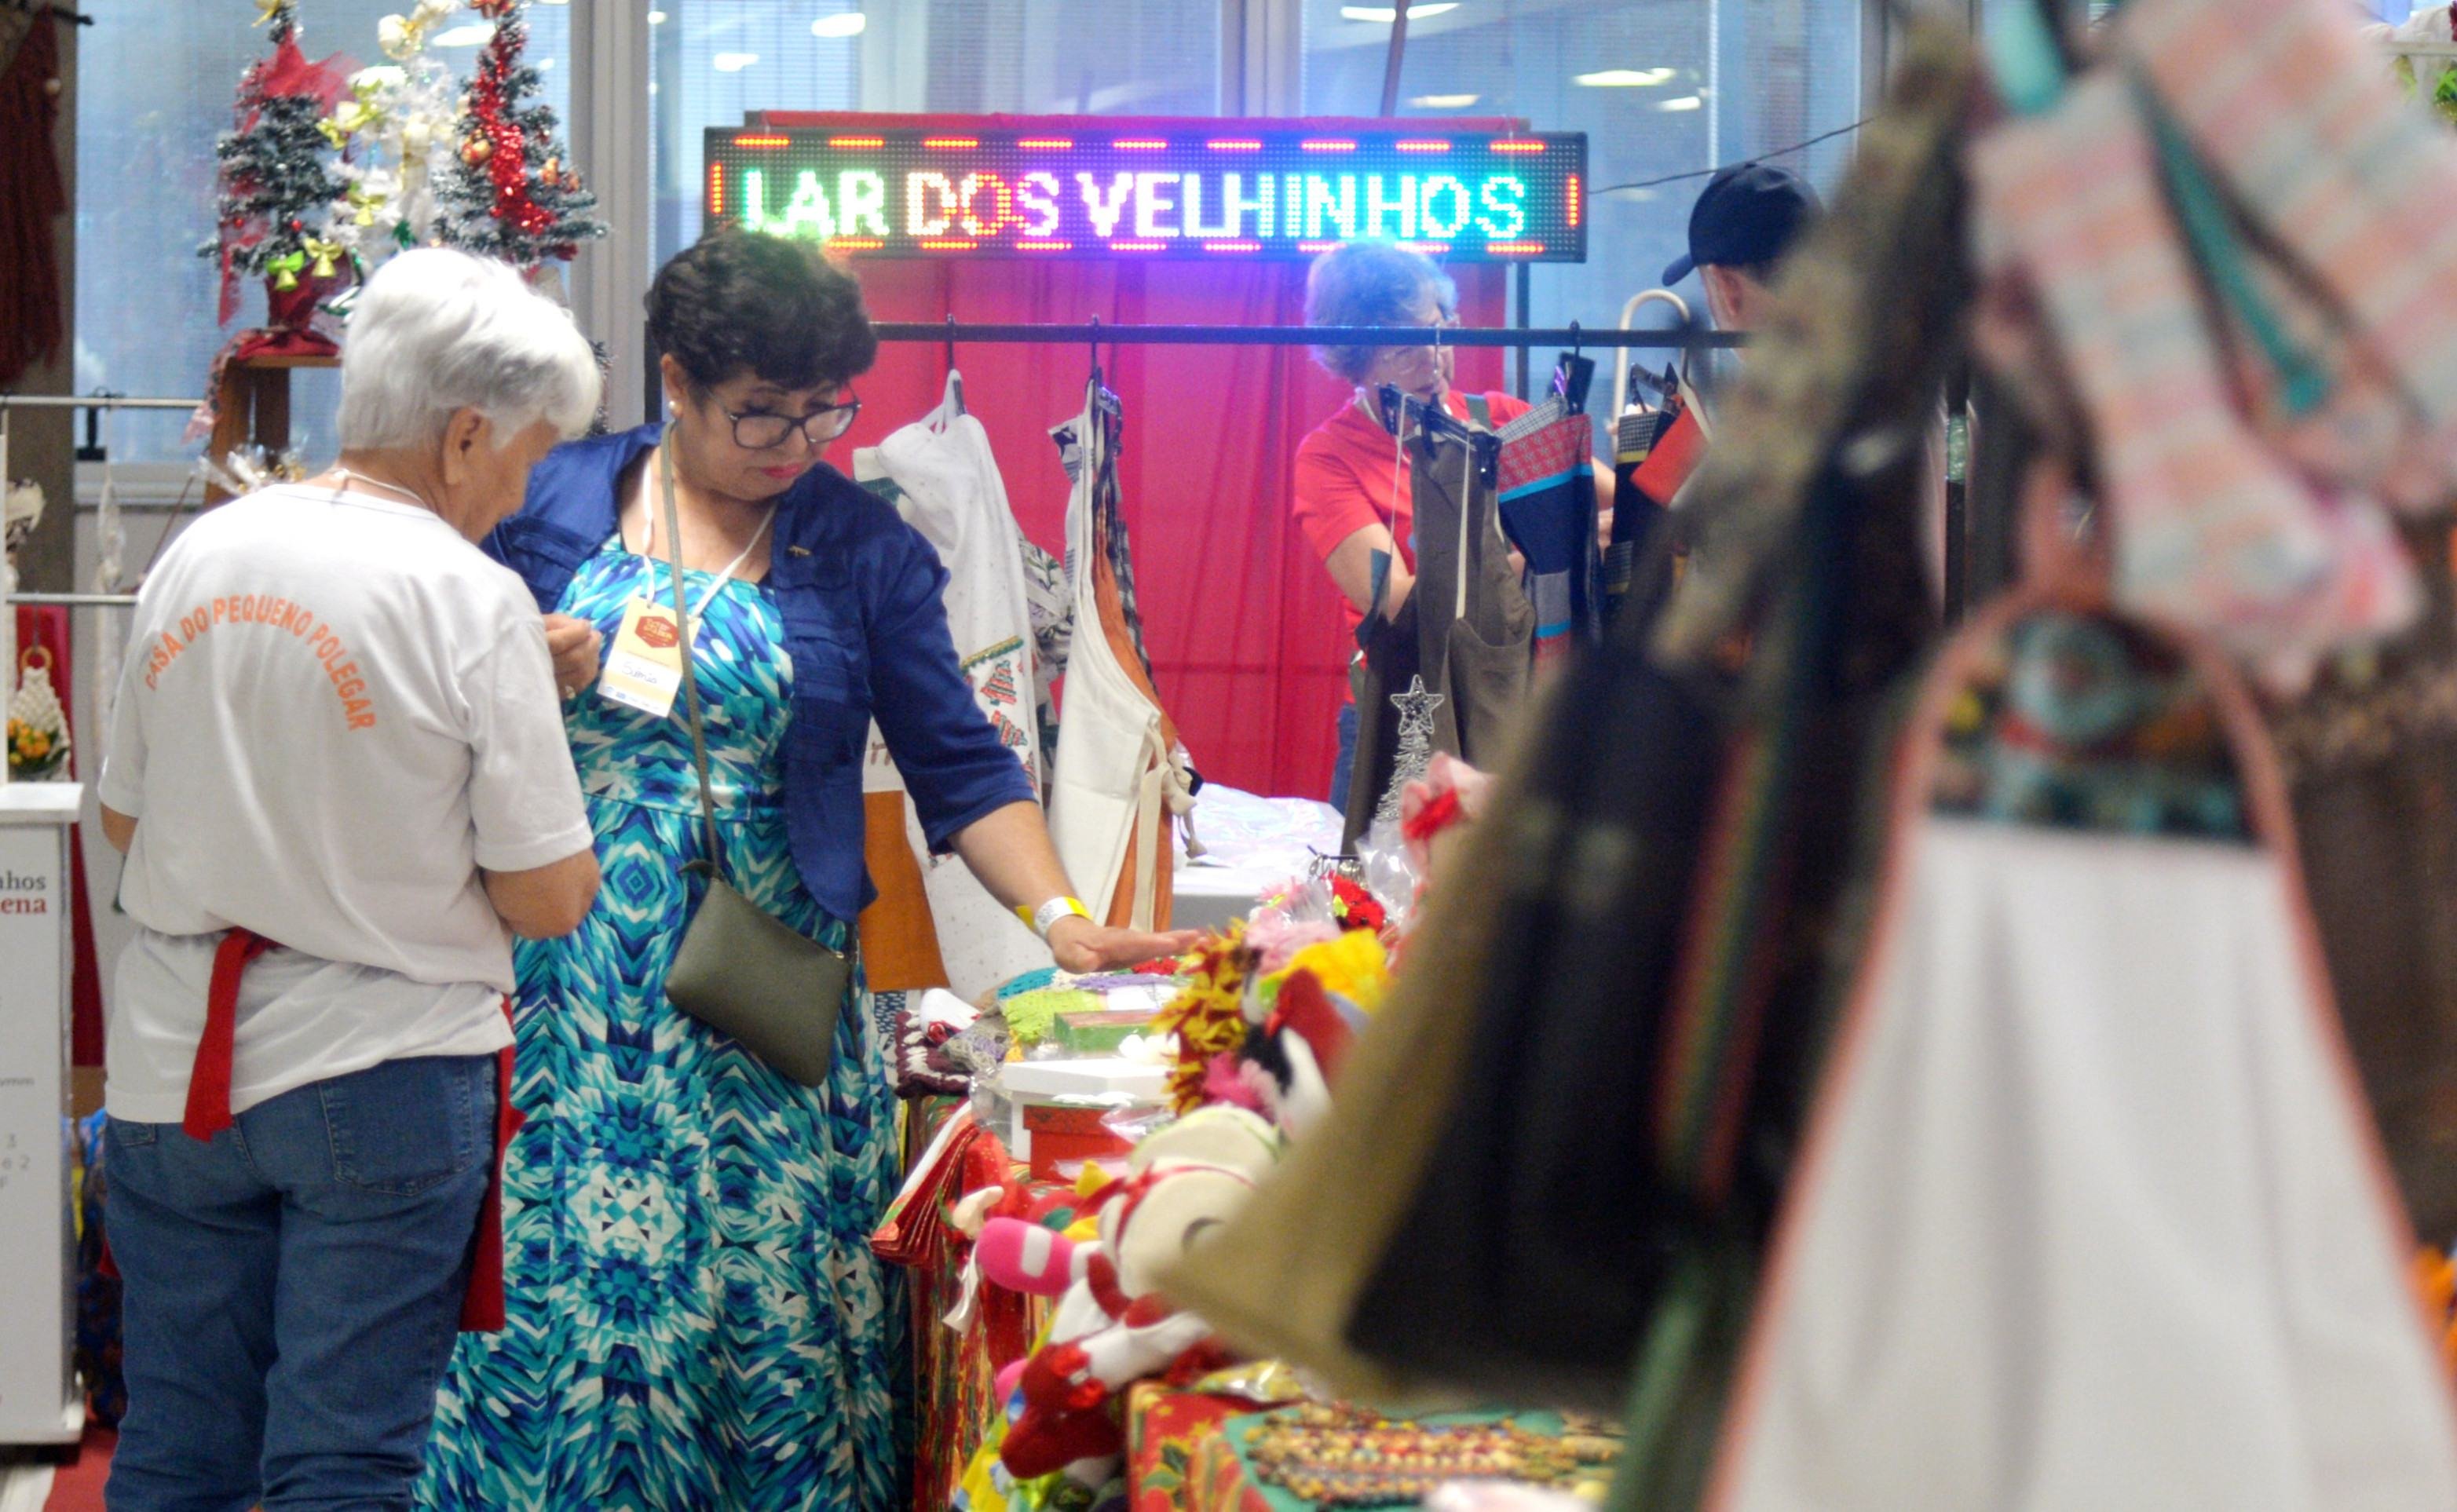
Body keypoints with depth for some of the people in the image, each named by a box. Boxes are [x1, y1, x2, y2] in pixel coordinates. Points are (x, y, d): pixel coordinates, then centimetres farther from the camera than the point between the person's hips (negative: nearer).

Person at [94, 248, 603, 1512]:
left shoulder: (197, 555, 4)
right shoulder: (473, 601, -12)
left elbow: (123, 818, 13)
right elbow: (547, 898, -10)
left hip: (171, 1072, 5)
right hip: (379, 1079, -5)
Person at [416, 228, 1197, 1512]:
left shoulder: (864, 548, 4)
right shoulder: (556, 500, 5)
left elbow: (959, 764, 1)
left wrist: (1056, 914, -13)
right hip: (563, 978, 0)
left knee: (766, 1290, -2)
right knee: (552, 1275, -2)